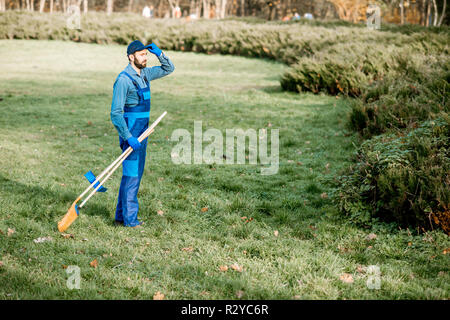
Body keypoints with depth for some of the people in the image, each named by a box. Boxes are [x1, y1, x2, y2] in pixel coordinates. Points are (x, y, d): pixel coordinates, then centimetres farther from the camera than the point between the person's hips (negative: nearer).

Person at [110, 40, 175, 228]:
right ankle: (130, 219, 1)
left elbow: (169, 69, 23)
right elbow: (116, 113, -19)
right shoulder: (124, 79, -16)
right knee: (131, 175, -5)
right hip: (130, 134, -9)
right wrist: (128, 138, -23)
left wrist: (159, 54, 4)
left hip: (141, 134, 9)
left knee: (135, 174, 13)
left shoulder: (145, 74, 10)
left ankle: (121, 216, 21)